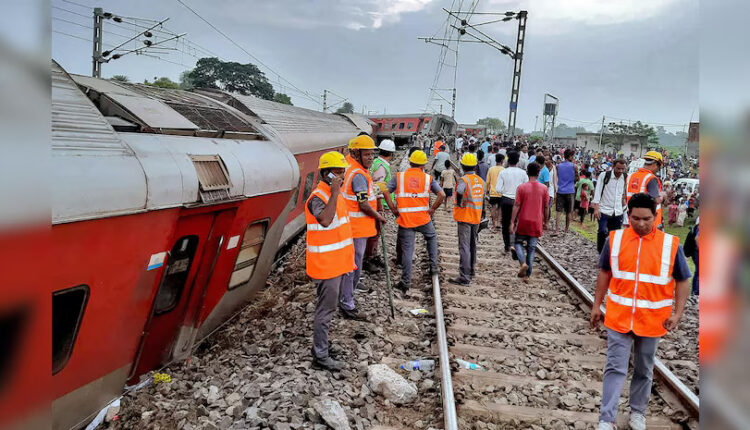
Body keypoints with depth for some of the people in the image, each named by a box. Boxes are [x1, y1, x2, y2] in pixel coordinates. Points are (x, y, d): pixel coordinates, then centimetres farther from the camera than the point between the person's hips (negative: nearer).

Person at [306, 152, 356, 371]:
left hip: (338, 263, 9)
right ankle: (320, 355, 9)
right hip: (325, 265, -9)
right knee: (326, 309, -1)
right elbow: (326, 221, -40)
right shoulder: (317, 198, -19)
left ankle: (322, 343, 33)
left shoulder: (336, 194, 11)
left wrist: (348, 258, 22)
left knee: (329, 306, 19)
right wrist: (335, 193, -34)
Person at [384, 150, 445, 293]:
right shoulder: (428, 178, 2)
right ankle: (433, 265, 28)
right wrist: (432, 209, 3)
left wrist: (393, 209, 1)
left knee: (407, 250, 5)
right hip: (423, 218, 0)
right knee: (432, 237, 30)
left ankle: (405, 282, 7)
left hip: (405, 219, 0)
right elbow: (442, 195, -7)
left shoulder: (399, 177, 2)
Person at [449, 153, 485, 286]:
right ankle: (471, 271, 33)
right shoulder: (481, 181, 8)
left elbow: (460, 192, -35)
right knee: (473, 245, 19)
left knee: (464, 247, -6)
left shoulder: (464, 180, -14)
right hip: (476, 217, 7)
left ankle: (464, 278, -8)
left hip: (465, 217, -7)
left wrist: (459, 204, -19)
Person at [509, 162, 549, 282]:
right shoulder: (544, 189, -1)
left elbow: (516, 206, -9)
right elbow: (545, 207, 4)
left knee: (518, 242, 16)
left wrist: (512, 222, -7)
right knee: (531, 248, 8)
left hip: (523, 222, -2)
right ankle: (527, 275, 8)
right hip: (536, 223, 2)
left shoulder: (521, 187, -8)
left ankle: (523, 263, -10)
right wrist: (545, 221, 16)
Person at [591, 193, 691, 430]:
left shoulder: (670, 244, -7)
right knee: (615, 369, 0)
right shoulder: (614, 239, -3)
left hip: (652, 320, 0)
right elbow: (604, 272, 8)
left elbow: (682, 281, 1)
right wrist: (596, 306, 8)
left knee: (644, 370, 15)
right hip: (619, 317, 0)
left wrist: (678, 313, -9)